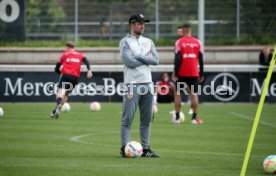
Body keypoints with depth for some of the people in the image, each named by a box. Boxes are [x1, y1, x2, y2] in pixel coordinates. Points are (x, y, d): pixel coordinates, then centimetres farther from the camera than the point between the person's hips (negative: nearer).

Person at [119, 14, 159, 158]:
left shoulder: (148, 42, 15)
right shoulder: (125, 42, -1)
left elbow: (156, 60, 2)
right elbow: (129, 62, -15)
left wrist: (139, 57, -8)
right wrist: (146, 59, -4)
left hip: (147, 84, 6)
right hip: (132, 85, -6)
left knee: (146, 119, 7)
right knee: (128, 118, -6)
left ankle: (146, 149, 12)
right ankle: (124, 149, -4)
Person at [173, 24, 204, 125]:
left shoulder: (179, 42, -6)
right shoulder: (197, 43, 3)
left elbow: (177, 59, -11)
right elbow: (201, 60, 5)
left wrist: (175, 73, -8)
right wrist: (201, 74, 13)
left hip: (182, 73, -2)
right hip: (193, 73, 2)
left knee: (178, 94, 10)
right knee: (194, 94, 7)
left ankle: (177, 117, 7)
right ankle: (194, 118, 2)